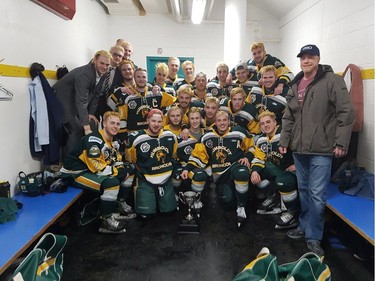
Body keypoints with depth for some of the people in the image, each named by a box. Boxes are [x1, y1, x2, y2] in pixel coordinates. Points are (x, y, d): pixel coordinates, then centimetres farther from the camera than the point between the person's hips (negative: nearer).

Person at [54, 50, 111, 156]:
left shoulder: (103, 74, -5)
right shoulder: (84, 73, -30)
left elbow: (96, 94, 5)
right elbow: (81, 101, -37)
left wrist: (91, 113, -5)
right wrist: (86, 128, -41)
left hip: (76, 102, 8)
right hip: (64, 100, -8)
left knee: (93, 125, 0)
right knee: (77, 130, -16)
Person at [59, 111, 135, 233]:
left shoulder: (113, 141, 5)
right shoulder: (93, 140, -24)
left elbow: (117, 162, 12)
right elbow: (97, 167, -28)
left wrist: (123, 169, -11)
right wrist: (119, 172, -20)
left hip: (92, 171, 9)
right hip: (74, 173, -9)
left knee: (128, 172, 5)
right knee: (112, 182, -31)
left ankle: (119, 206, 12)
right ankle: (106, 221, -16)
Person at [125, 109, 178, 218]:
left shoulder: (170, 136, -1)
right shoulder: (136, 138, -14)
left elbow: (174, 157, 15)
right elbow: (130, 161, -2)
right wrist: (137, 180, 1)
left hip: (166, 179, 4)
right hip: (145, 180, -4)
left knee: (169, 209, 4)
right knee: (146, 213, -11)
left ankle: (157, 199, 34)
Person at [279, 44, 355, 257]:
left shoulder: (332, 80, -6)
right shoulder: (295, 85, 13)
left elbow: (346, 112, -10)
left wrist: (341, 142, -14)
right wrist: (285, 140, 11)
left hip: (321, 148, -6)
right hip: (299, 148, 6)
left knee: (317, 194, -3)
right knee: (303, 190, 16)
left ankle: (314, 237, 12)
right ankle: (305, 226, 33)